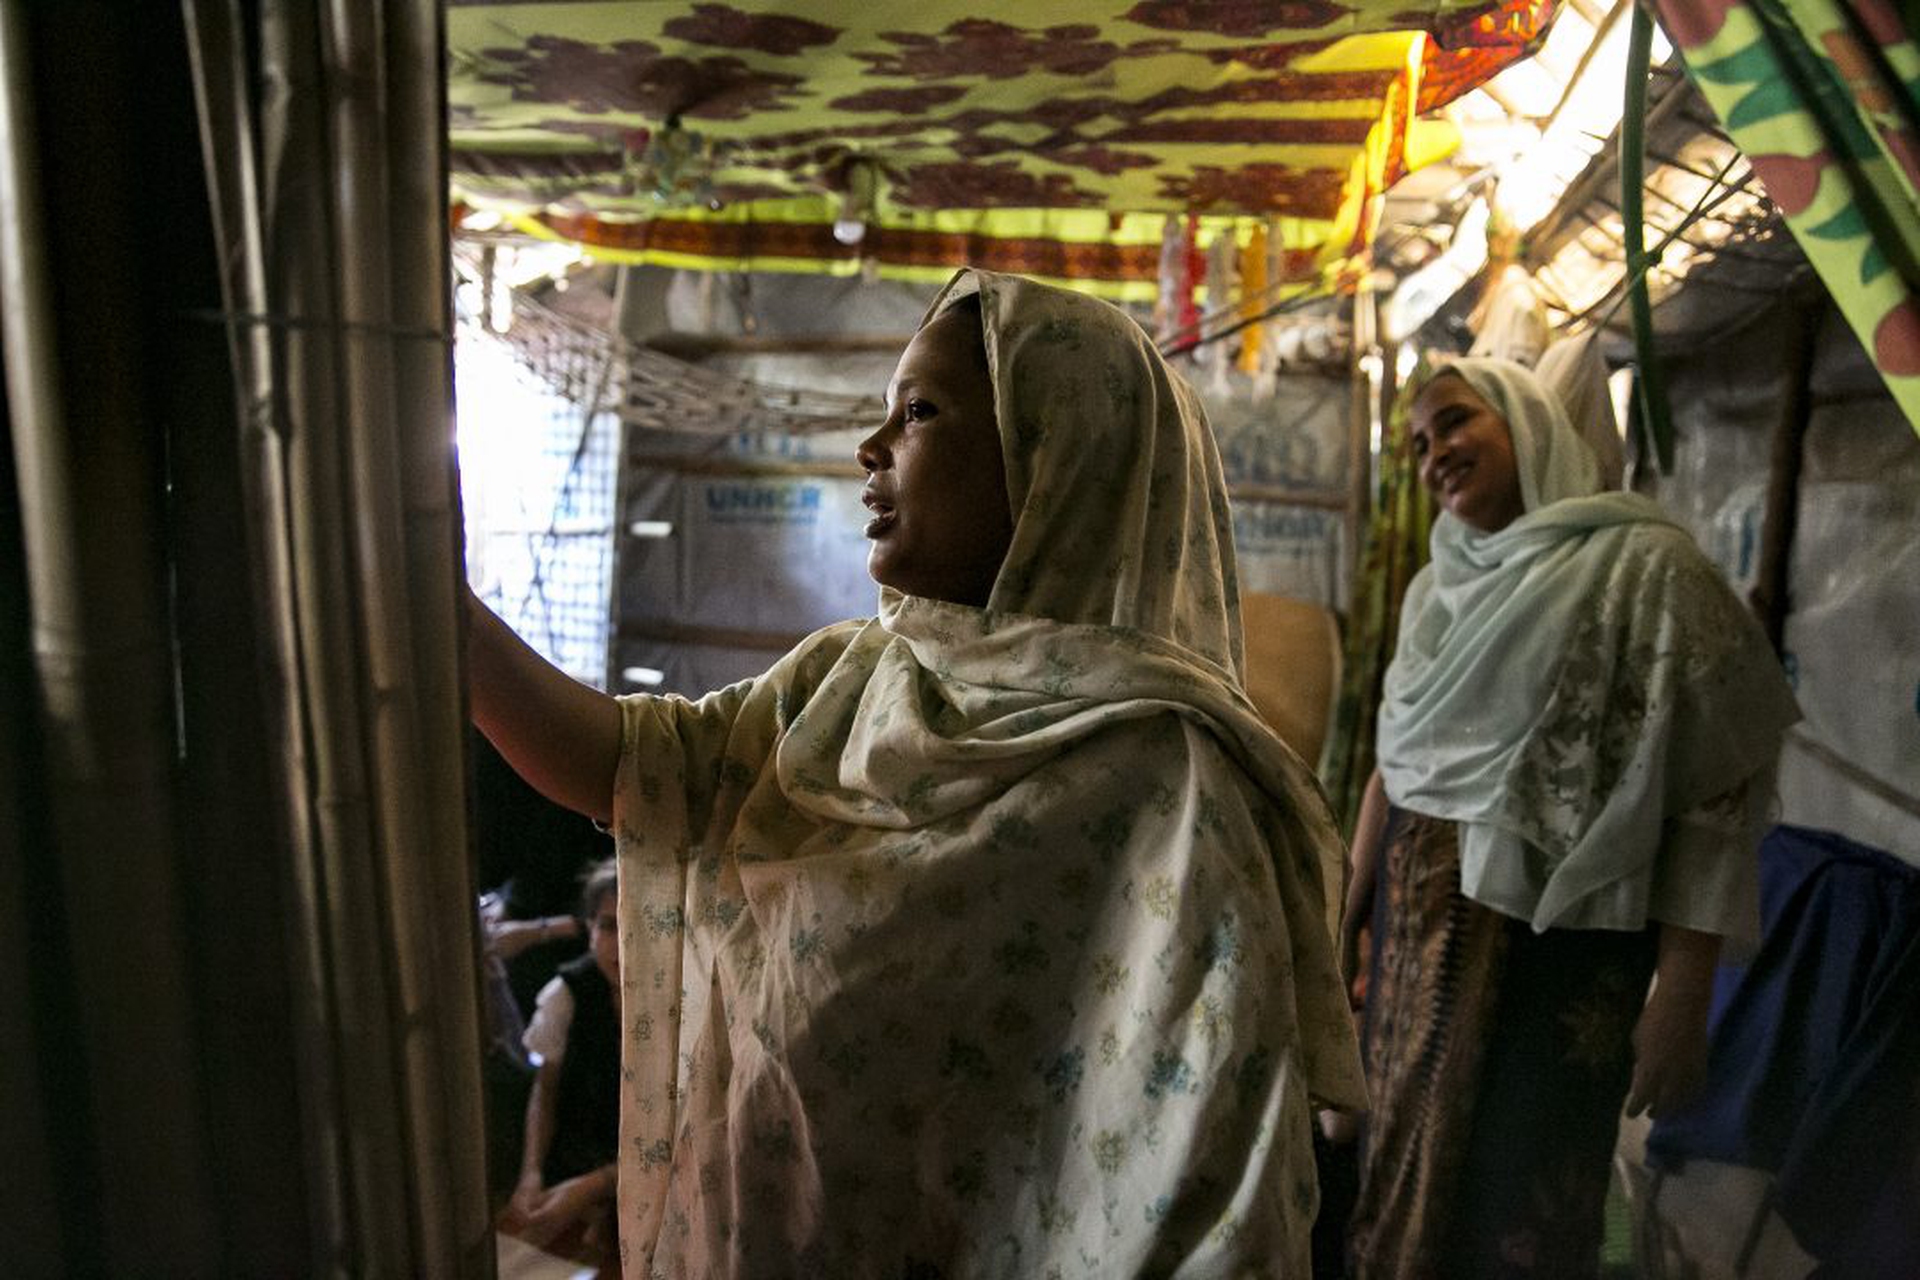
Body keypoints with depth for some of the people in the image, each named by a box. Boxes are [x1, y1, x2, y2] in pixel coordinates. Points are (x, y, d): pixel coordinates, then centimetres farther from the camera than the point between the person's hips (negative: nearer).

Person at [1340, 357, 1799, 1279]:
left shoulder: (1644, 568, -9)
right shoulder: (1437, 587, 9)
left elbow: (1715, 795, -12)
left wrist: (1682, 999, -14)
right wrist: (1344, 921, 12)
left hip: (1552, 930, -5)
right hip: (1416, 919, 5)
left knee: (1518, 1200, 7)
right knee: (1402, 1165, 15)